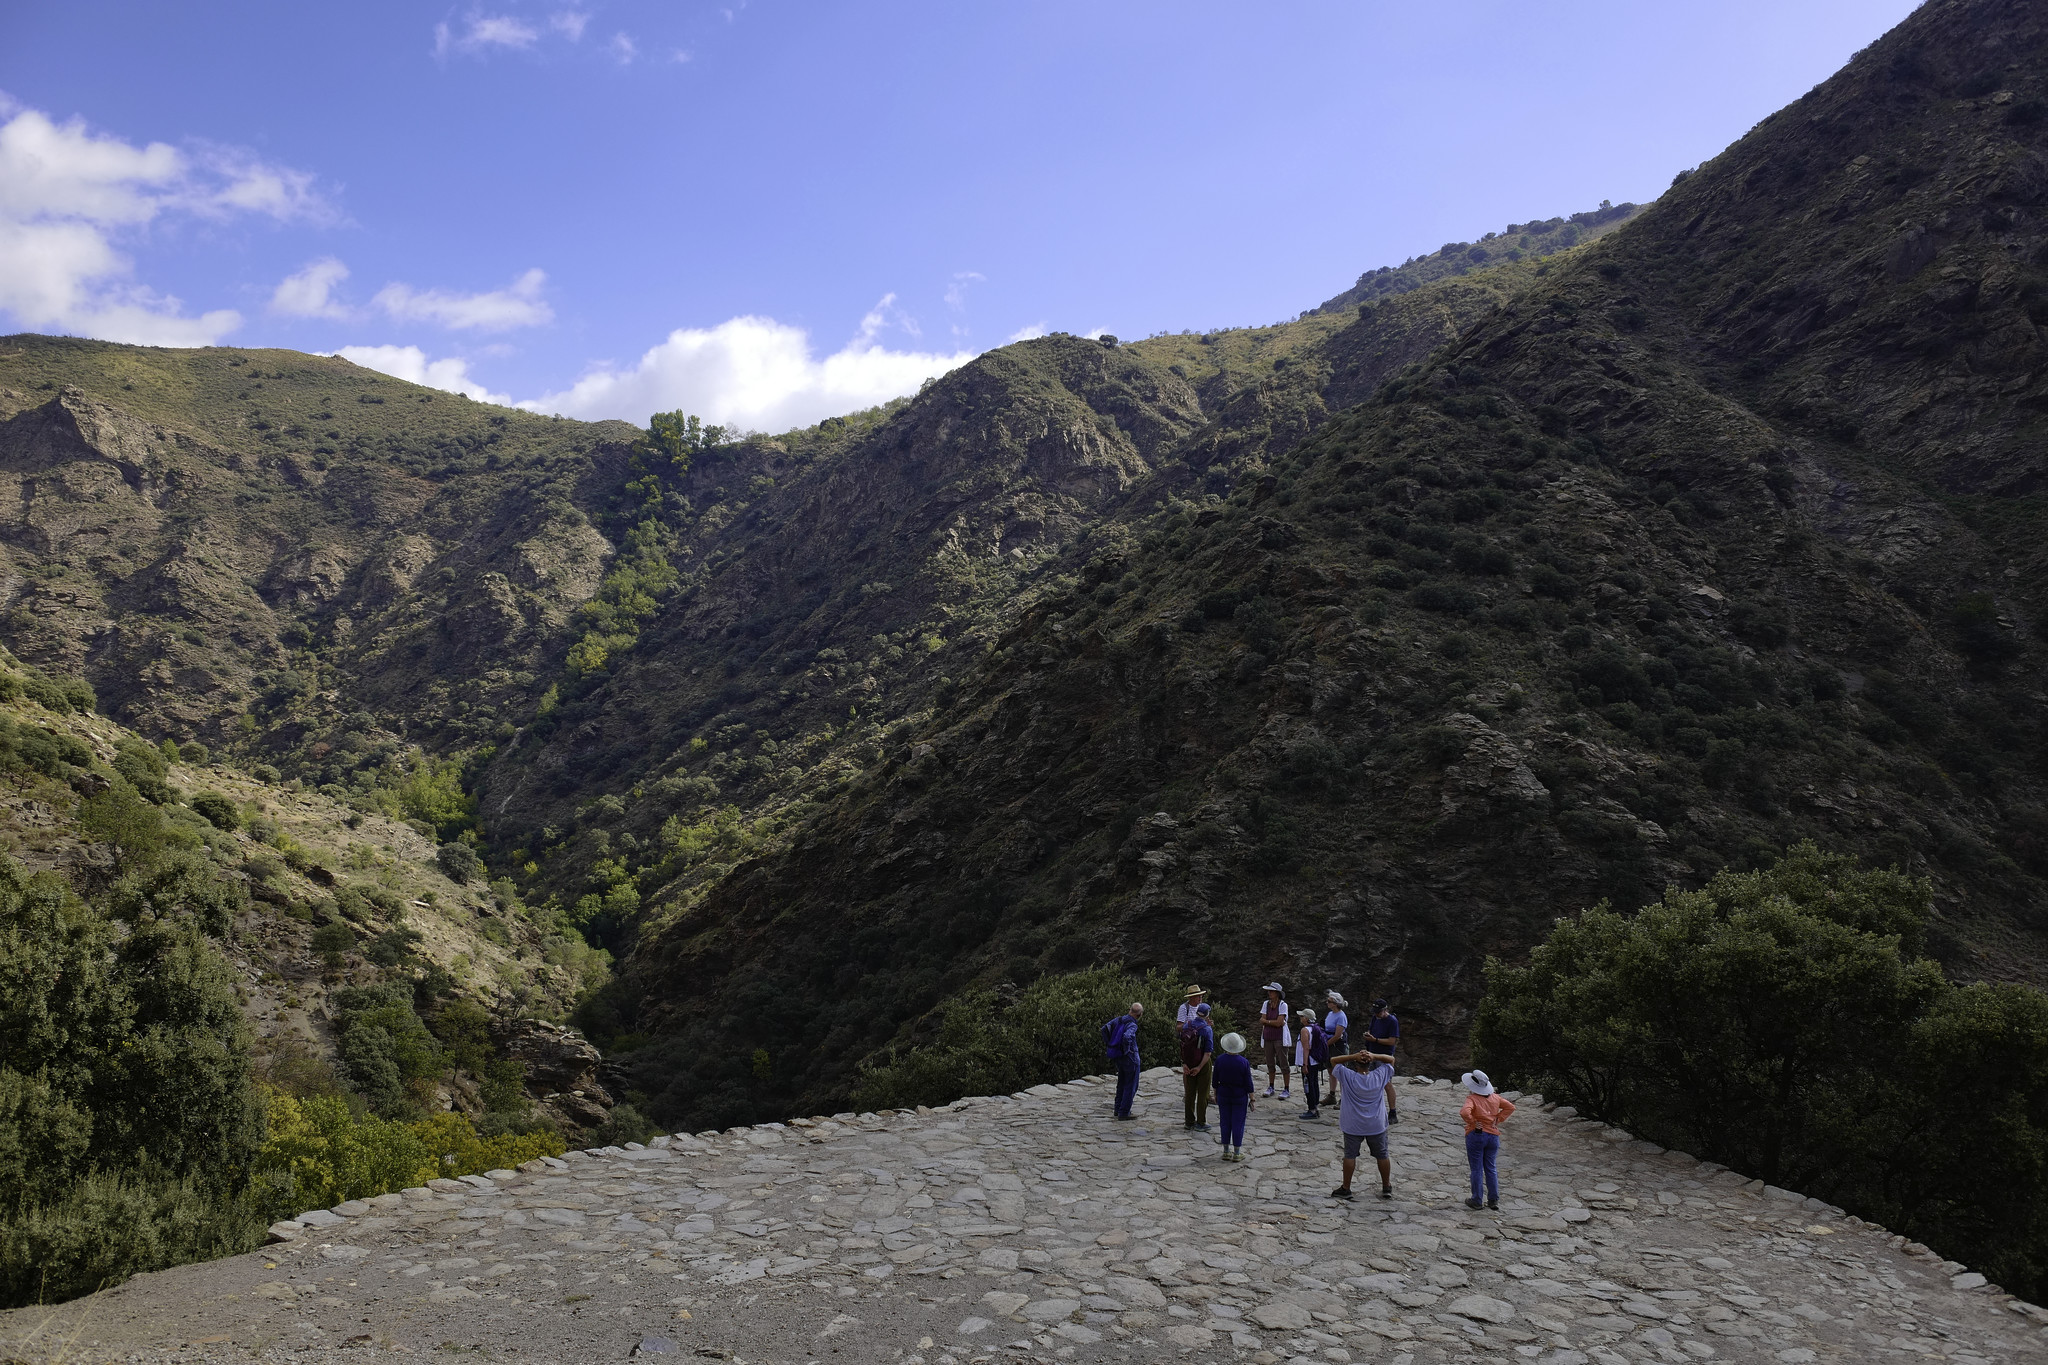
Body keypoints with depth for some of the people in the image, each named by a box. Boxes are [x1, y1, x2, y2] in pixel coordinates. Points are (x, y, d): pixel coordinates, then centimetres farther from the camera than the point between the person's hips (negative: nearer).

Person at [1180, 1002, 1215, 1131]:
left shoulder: (1186, 1027, -1)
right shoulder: (1207, 1029, -16)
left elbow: (1182, 1048, -3)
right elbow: (1208, 1052, -20)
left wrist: (1184, 1064, -6)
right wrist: (1199, 1067, -18)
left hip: (1188, 1065, 5)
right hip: (1203, 1064, -5)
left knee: (1189, 1093, 14)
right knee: (1202, 1094, 5)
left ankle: (1190, 1121, 20)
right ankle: (1200, 1123, 8)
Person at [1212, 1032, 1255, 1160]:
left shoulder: (1219, 1060, -9)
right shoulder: (1244, 1062, -14)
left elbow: (1215, 1080, -1)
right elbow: (1248, 1083, -9)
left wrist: (1215, 1094, 12)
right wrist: (1252, 1098, 2)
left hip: (1223, 1095, 2)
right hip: (1240, 1096, -2)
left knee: (1225, 1122, 12)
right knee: (1238, 1123, 6)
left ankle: (1226, 1152, 17)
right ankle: (1237, 1153, 9)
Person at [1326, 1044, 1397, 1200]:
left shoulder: (1348, 1077, -14)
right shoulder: (1379, 1076, -10)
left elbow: (1333, 1061, -5)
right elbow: (1391, 1059, 3)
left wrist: (1353, 1056, -17)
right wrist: (1374, 1056, -14)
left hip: (1353, 1126, -1)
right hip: (1377, 1125, 2)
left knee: (1350, 1155, 7)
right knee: (1382, 1155, 15)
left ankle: (1346, 1188, 14)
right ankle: (1387, 1187, 24)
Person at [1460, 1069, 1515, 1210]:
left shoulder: (1472, 1099, -16)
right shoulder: (1495, 1098, 3)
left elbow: (1465, 1112, -32)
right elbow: (1511, 1107, 10)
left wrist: (1473, 1123, -17)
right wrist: (1498, 1119, 6)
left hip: (1476, 1135, -5)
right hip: (1493, 1136, 5)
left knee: (1476, 1169, 4)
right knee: (1491, 1169, 13)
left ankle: (1477, 1201, 10)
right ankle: (1493, 1200, 12)